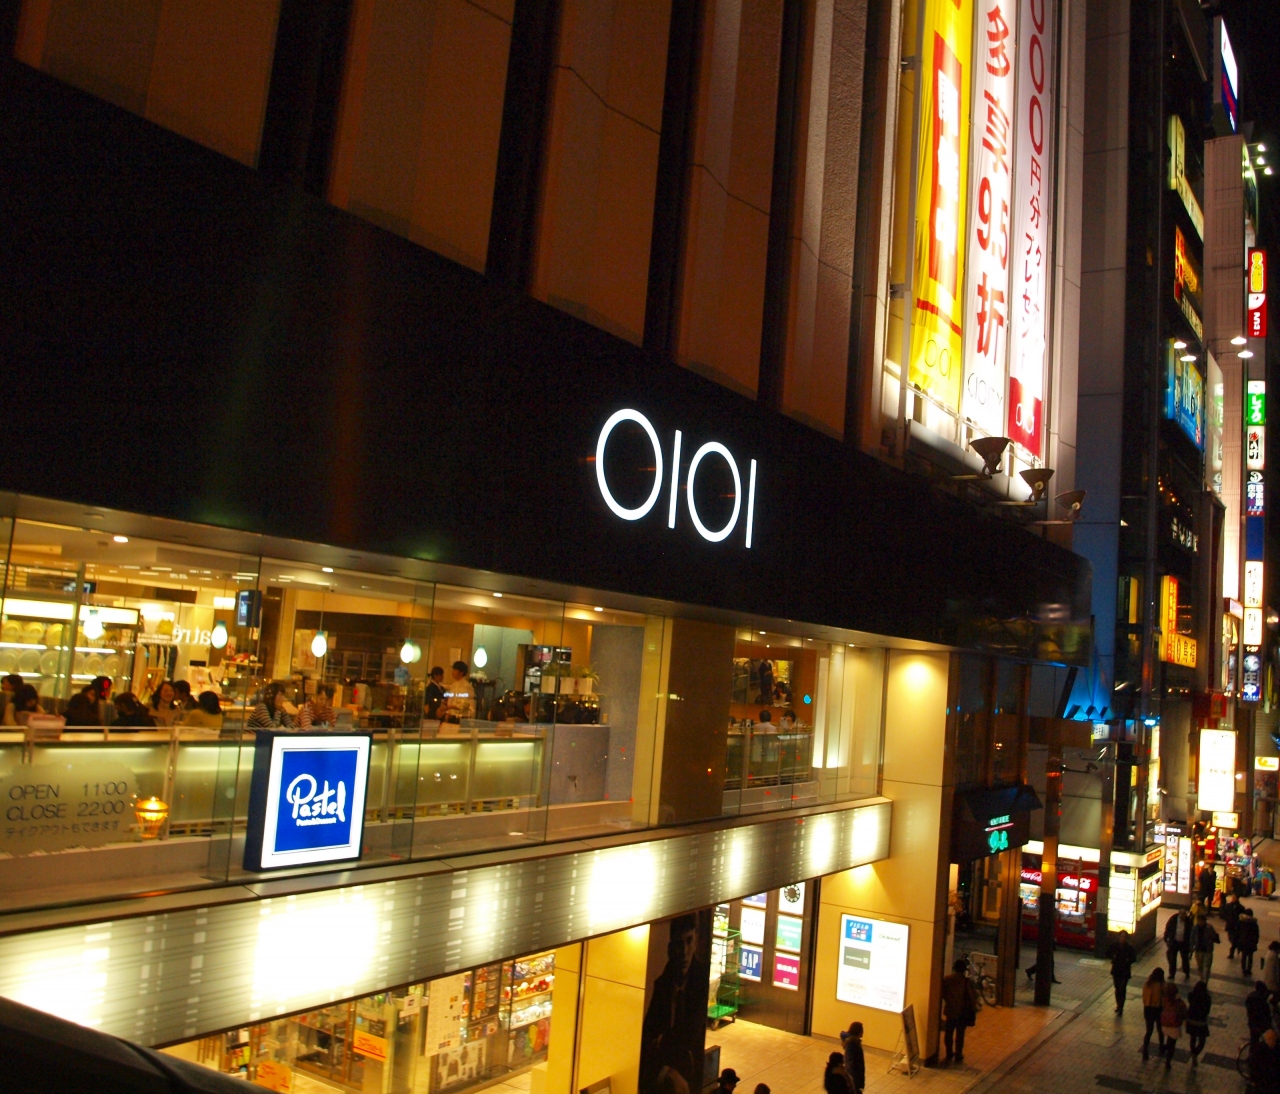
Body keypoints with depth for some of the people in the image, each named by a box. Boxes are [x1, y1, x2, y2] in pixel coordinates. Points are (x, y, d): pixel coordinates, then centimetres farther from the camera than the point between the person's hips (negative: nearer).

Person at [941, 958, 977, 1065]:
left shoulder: (946, 979, -9)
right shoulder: (967, 981, -18)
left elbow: (942, 994, 0)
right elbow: (972, 998, -13)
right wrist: (973, 1010, 3)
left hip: (949, 1011, 2)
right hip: (962, 1012, -2)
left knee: (948, 1033, 16)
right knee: (960, 1035, 10)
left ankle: (949, 1055, 25)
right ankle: (958, 1057, 18)